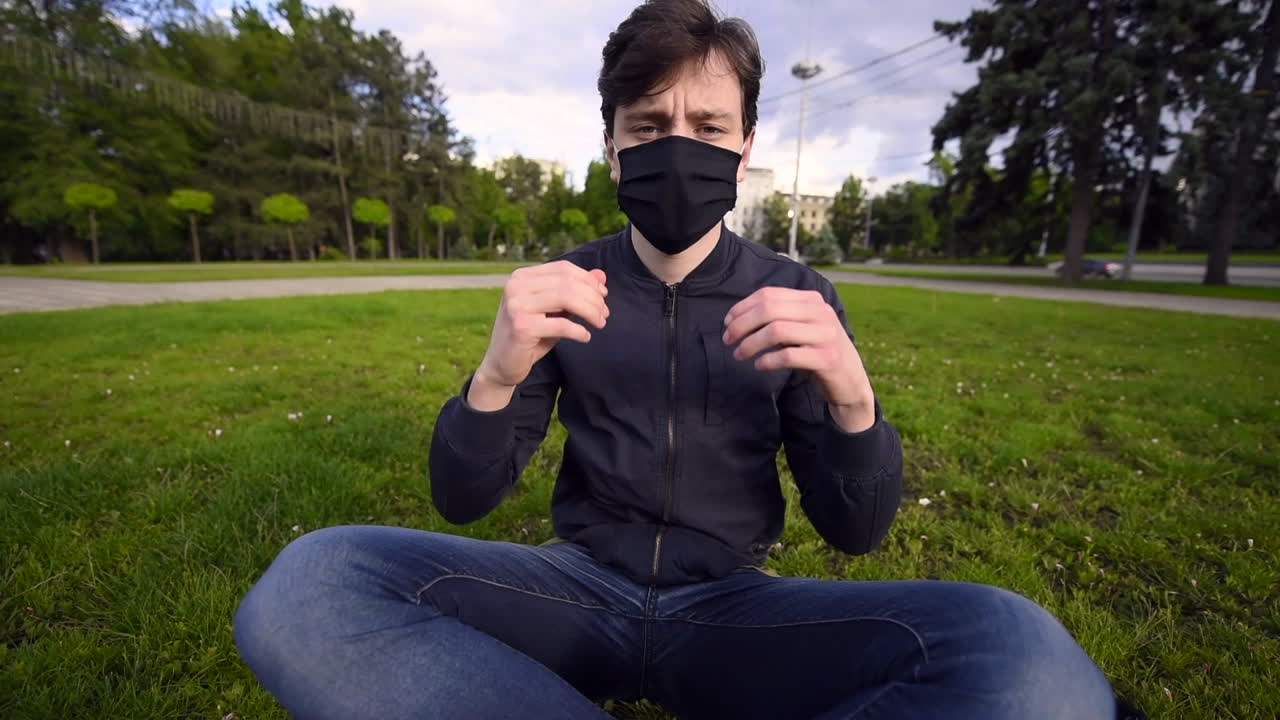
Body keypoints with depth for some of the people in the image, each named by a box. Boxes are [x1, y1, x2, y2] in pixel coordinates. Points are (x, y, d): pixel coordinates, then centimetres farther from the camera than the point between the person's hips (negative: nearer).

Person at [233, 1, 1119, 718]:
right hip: (583, 588, 1)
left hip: (729, 604, 1)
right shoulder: (562, 290, -1)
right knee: (306, 585, -23)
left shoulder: (798, 299, -1)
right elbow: (463, 501, -2)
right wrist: (495, 379, -23)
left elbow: (855, 532, -2)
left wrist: (852, 399, -23)